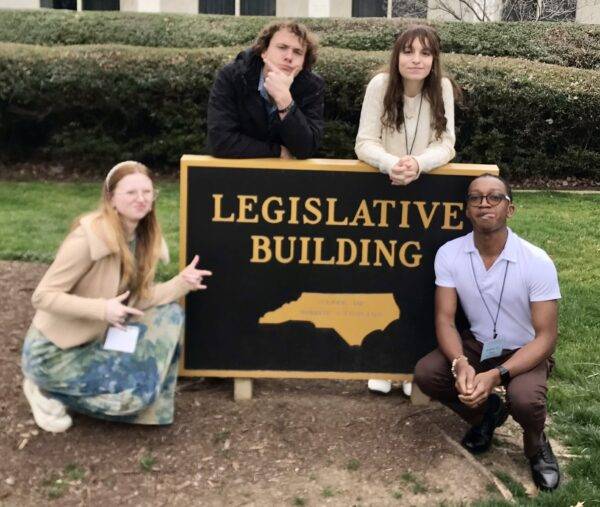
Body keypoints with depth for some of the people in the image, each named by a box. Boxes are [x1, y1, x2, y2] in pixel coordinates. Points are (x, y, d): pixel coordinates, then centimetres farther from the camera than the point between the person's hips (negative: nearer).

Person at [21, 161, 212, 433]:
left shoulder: (144, 237, -1)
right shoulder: (88, 237, -24)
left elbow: (139, 299, -3)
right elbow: (43, 296, -23)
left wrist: (181, 282, -17)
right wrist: (103, 309, -32)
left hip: (98, 339, 8)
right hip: (54, 350, -7)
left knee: (169, 313, -7)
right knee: (139, 388, -20)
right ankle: (48, 391, 0)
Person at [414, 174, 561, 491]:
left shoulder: (537, 262, -23)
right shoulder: (449, 254, -14)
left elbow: (546, 336, -21)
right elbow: (444, 319, -12)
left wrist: (497, 375, -35)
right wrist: (461, 364, -33)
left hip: (526, 350, -3)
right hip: (477, 344, 4)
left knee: (524, 399, -34)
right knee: (425, 374, -21)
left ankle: (536, 444, 6)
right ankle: (486, 413, 12)